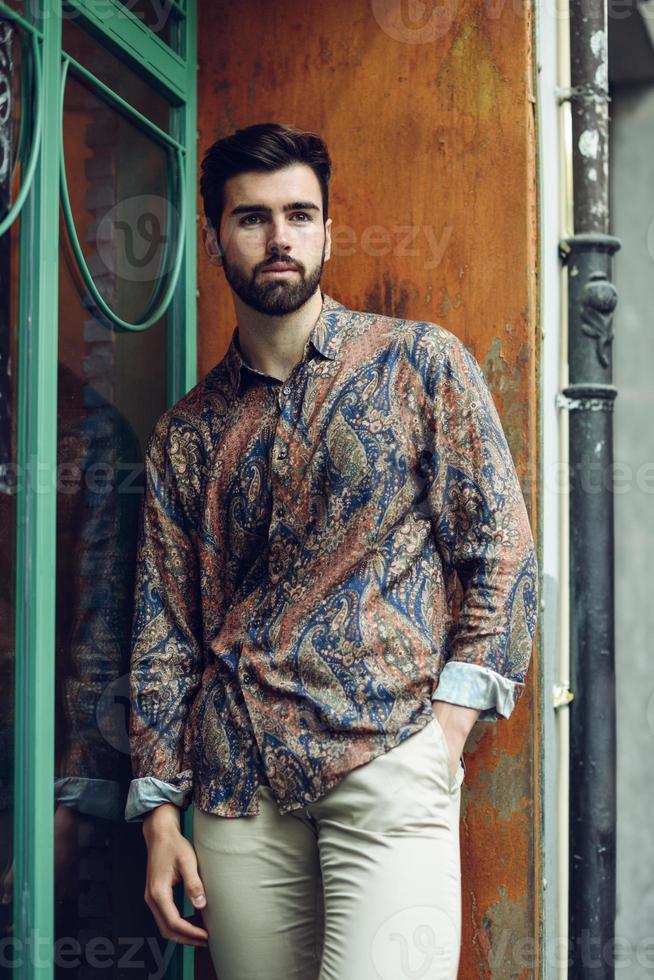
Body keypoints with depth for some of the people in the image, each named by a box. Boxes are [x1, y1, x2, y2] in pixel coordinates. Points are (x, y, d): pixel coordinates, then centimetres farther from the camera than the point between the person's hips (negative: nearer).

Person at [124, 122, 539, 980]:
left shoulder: (423, 365, 4)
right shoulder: (185, 434, 13)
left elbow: (502, 552, 1)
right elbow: (164, 633, 13)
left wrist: (446, 726, -9)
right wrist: (161, 814, 7)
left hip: (387, 759, -3)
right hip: (238, 783, 3)